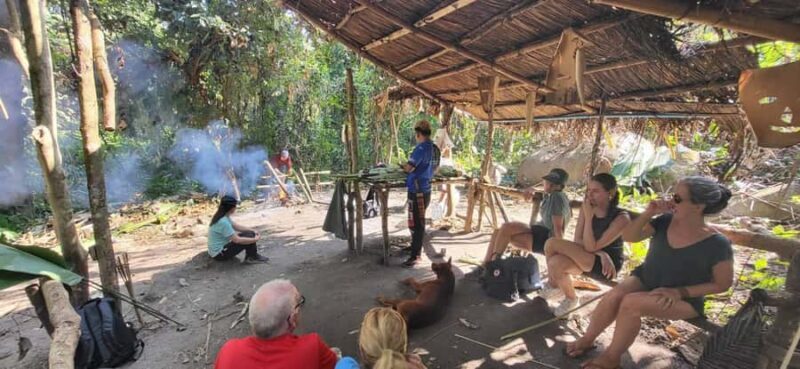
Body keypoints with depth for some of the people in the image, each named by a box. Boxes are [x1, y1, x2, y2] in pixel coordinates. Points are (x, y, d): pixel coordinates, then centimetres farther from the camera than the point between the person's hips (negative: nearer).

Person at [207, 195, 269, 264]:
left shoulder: (224, 217, 1)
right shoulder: (223, 222, -29)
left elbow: (237, 226, 13)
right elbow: (237, 240, -27)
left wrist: (253, 231, 3)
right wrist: (254, 239, -15)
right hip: (220, 254, -10)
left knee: (250, 233, 6)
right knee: (249, 236, -15)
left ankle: (249, 257, 9)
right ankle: (253, 258, 5)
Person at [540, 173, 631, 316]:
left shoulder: (621, 217, -20)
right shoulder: (587, 207, -4)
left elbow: (590, 248, -24)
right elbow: (577, 241, -6)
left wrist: (589, 217, -27)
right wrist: (601, 253, -21)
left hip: (608, 264, -6)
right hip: (589, 257, 6)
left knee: (552, 244, -25)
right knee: (556, 263, -27)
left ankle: (553, 284, 5)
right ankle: (570, 298, 3)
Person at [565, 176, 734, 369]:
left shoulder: (717, 245, -20)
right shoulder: (666, 221, -10)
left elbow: (722, 284, -9)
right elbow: (629, 236, -8)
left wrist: (679, 292, -19)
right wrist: (649, 213, -22)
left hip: (683, 299, -4)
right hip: (645, 279, 4)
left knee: (631, 303, -30)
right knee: (614, 296, -26)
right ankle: (587, 339, -4)